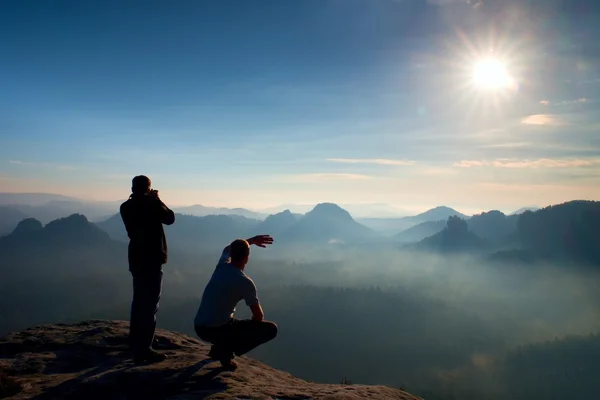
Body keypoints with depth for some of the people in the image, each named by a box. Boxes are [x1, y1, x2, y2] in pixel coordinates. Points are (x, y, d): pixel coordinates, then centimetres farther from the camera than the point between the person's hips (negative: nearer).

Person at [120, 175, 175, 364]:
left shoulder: (126, 207, 6)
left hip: (136, 259, 7)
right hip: (151, 259, -7)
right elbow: (170, 218, -1)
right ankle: (144, 349, -4)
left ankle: (136, 346, 23)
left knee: (139, 302, 16)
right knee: (150, 305, -4)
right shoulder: (151, 203, -13)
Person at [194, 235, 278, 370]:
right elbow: (259, 316, -8)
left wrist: (252, 240, 29)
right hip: (217, 330, -8)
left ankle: (218, 349, 21)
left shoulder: (222, 266, 5)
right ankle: (226, 351, -3)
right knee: (271, 329, -1)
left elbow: (228, 249, 31)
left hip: (200, 328, 8)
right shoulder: (245, 282, -14)